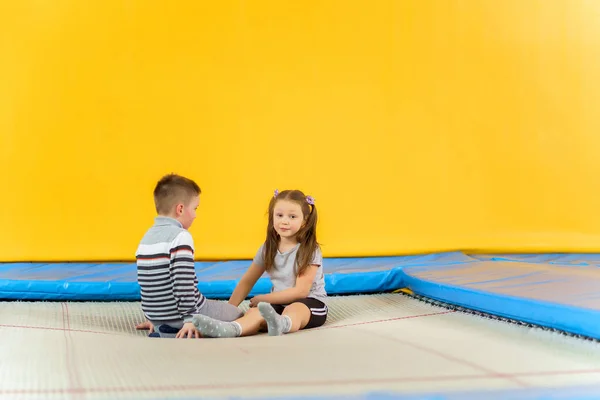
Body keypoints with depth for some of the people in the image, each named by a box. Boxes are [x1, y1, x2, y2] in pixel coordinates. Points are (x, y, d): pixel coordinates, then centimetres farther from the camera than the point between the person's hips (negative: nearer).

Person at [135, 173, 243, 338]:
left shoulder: (147, 237, 10)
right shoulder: (180, 237, -17)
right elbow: (183, 282, -25)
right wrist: (189, 318, -21)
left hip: (158, 318, 8)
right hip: (179, 317, -8)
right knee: (237, 314, 9)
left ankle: (162, 330, 7)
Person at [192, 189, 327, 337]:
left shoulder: (310, 250, -10)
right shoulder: (268, 248, 6)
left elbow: (301, 291, -15)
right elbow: (247, 281, 10)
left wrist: (262, 298, -12)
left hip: (310, 303, -4)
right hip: (280, 303, 4)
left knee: (293, 311, -40)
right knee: (254, 312, -29)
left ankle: (280, 324, -75)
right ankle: (229, 328, -61)